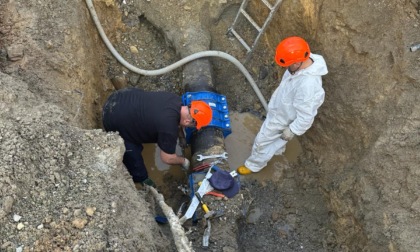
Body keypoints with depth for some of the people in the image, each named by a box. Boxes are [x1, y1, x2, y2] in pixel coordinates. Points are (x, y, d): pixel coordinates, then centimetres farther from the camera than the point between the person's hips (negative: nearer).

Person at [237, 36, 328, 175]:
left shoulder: (308, 85, -45)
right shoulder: (305, 60, -18)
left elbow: (306, 116, -32)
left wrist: (292, 131, -19)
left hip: (282, 118, -8)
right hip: (280, 109, 8)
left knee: (263, 141, 15)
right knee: (275, 137, 35)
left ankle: (253, 165, 43)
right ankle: (277, 149, 66)